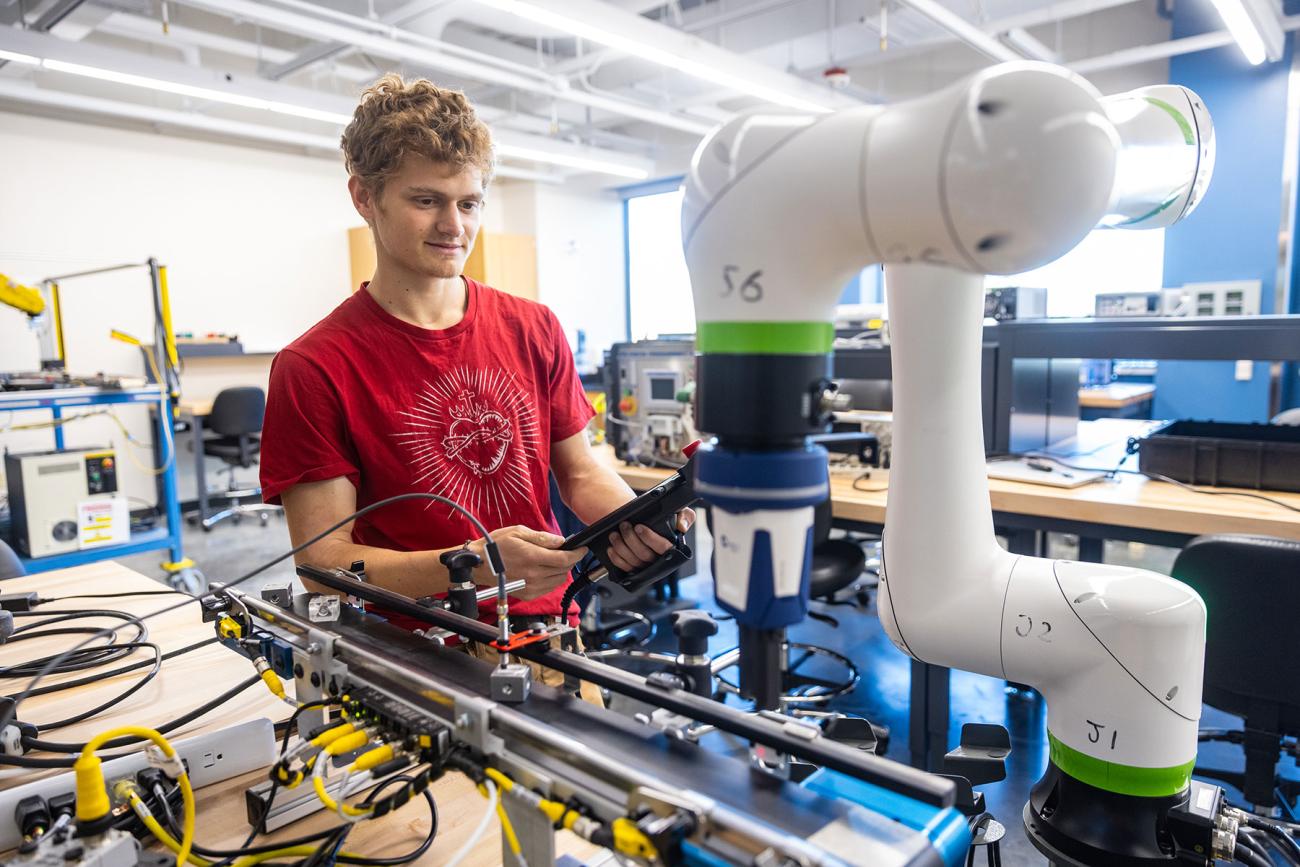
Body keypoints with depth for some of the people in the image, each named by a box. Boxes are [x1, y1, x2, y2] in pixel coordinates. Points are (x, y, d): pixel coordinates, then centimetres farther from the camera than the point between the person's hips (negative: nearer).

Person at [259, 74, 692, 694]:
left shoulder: (535, 330, 6)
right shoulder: (313, 368, -7)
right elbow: (324, 561, -10)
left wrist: (635, 520, -11)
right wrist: (473, 567, -25)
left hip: (554, 636, 3)